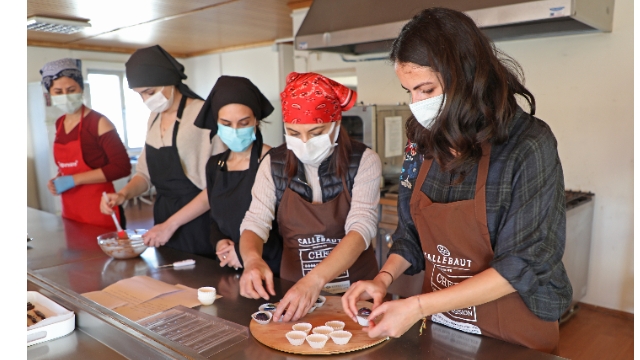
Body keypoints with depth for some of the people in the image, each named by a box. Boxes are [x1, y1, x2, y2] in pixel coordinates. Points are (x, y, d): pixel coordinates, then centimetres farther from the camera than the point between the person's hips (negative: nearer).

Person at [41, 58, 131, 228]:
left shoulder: (98, 122, -11)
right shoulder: (59, 124, 9)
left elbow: (122, 167, -18)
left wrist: (73, 180, -17)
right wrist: (57, 181, 2)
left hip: (99, 209, -6)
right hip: (70, 210, 6)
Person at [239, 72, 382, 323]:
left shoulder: (363, 161, -8)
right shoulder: (274, 163, 1)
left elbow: (361, 229, -17)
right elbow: (255, 222, -4)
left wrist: (315, 280, -32)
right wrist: (252, 258, -27)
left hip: (354, 293, -2)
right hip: (292, 289, 2)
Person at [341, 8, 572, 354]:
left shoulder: (529, 147, -20)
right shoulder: (423, 143, -4)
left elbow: (522, 266, -21)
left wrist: (418, 306, -24)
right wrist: (384, 278, -12)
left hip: (513, 339, -4)